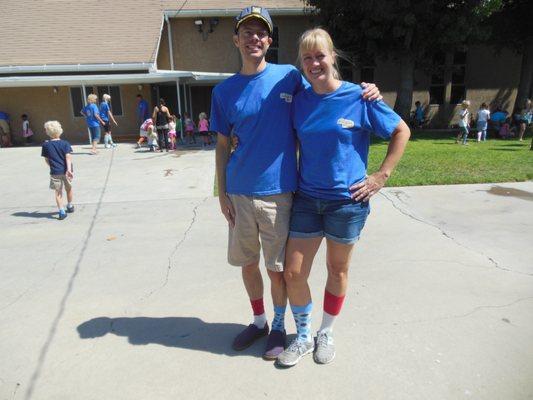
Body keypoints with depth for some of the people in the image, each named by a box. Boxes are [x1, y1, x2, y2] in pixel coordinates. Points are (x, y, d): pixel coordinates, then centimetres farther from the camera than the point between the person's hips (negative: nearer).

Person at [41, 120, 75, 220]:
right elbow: (68, 157, -15)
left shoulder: (46, 145, -1)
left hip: (55, 172, -1)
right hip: (65, 170, 1)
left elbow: (46, 159, 6)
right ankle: (70, 206, 36)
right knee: (68, 188, 19)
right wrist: (69, 169, -22)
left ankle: (62, 211, -8)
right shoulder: (65, 143, -4)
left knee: (58, 191, 4)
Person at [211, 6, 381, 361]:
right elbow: (223, 145, 9)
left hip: (277, 192, -2)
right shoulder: (224, 91, 5)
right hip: (239, 193, 3)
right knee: (247, 262, 14)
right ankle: (259, 320, 38)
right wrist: (222, 192, 4)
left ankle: (279, 324, 33)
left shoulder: (289, 77, 0)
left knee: (278, 267, 8)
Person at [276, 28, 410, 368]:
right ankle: (303, 337, 28)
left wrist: (381, 176, -5)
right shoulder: (299, 101, 3)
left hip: (347, 200, -3)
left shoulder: (359, 97, -7)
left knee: (338, 270, 12)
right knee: (293, 273, 3)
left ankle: (326, 334, 36)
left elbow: (402, 131, 1)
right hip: (306, 198, 3)